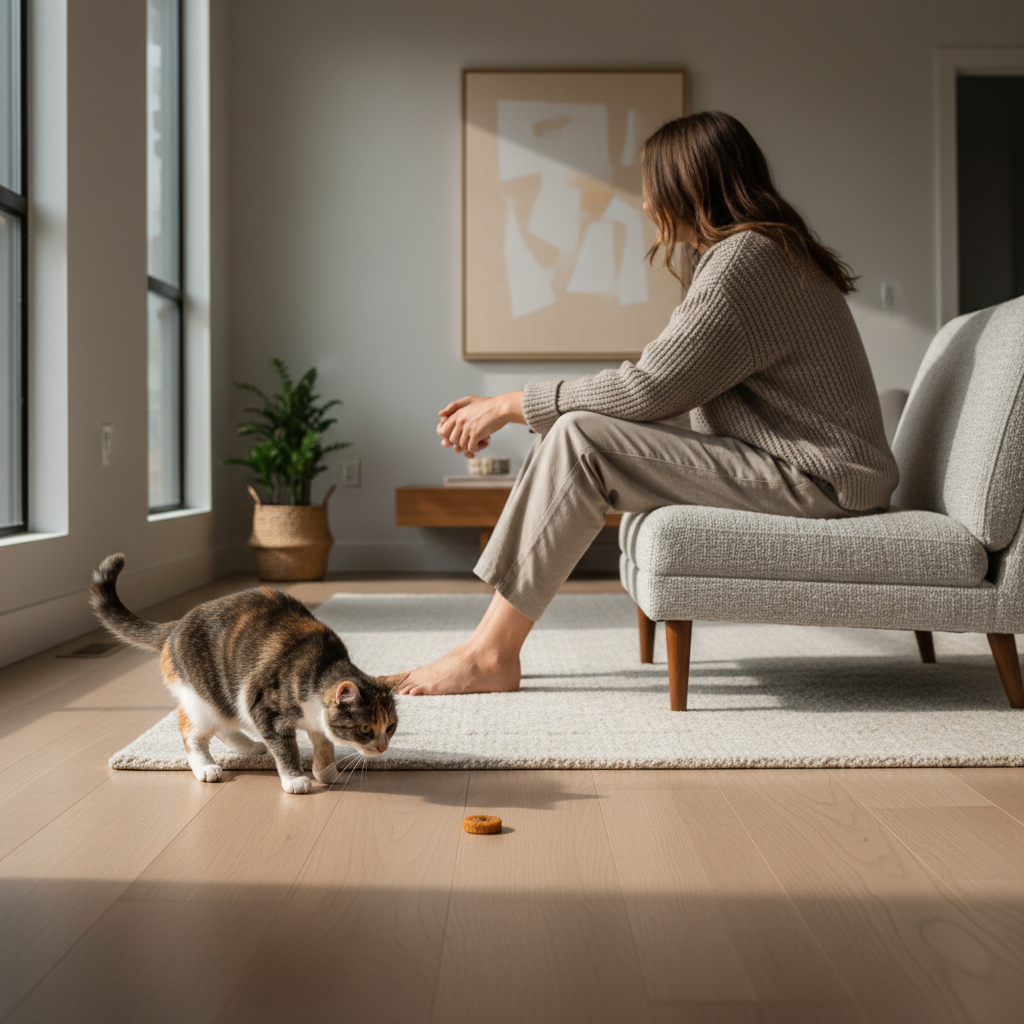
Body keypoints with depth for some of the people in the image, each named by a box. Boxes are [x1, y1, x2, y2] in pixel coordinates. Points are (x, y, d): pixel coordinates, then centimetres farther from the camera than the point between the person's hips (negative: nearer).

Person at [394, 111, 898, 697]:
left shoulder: (745, 260, -15)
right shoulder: (765, 250, 18)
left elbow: (648, 391, -20)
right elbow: (665, 390, 14)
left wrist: (512, 404, -9)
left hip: (817, 480, -10)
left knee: (580, 438, -19)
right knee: (568, 428, 6)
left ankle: (493, 654, -11)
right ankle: (495, 637, 2)